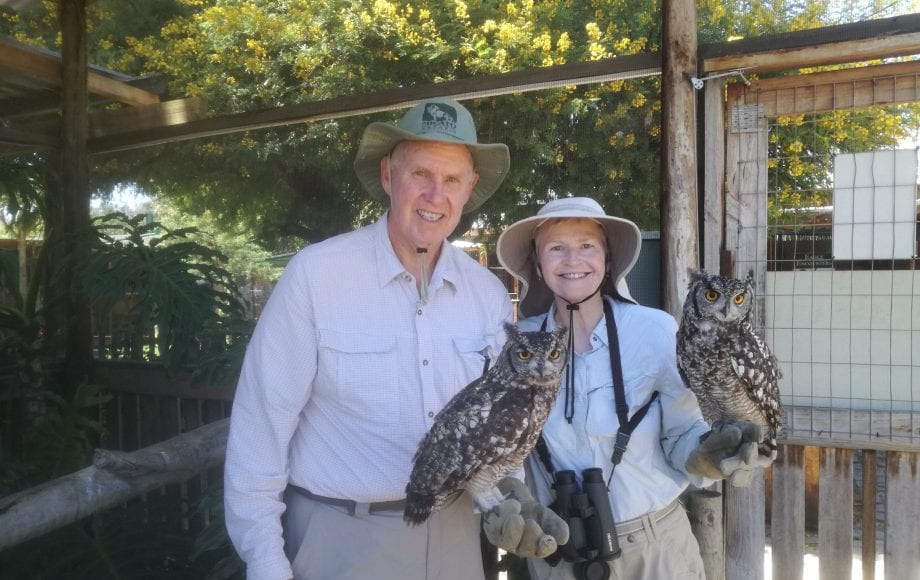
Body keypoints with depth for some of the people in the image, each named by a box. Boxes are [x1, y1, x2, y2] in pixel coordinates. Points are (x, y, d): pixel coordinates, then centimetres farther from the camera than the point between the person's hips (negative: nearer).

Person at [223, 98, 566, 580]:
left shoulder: (490, 294, -3)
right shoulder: (315, 273, -17)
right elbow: (262, 423, -14)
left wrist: (509, 499, -10)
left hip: (453, 533, 4)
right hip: (340, 537, -4)